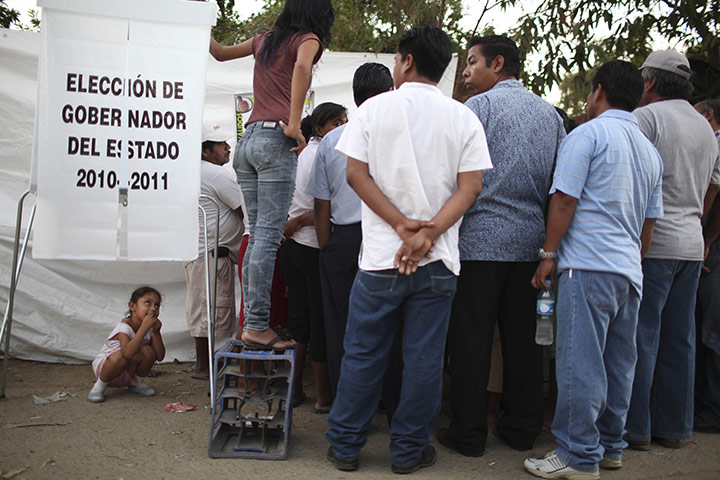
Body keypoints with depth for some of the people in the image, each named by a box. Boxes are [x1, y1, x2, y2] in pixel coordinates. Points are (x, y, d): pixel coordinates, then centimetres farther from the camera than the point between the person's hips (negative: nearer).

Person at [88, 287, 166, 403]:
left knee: (148, 351, -21)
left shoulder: (150, 327, -5)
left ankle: (137, 383, 4)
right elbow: (127, 353, -43)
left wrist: (156, 332, -24)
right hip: (103, 366, -5)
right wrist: (144, 327, -43)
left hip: (127, 374, 5)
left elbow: (160, 357, -13)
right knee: (119, 356, -38)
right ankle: (99, 386, -11)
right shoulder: (125, 326, -24)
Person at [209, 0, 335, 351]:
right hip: (275, 140, -7)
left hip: (248, 140, 7)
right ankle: (257, 326, -11)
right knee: (268, 236, -10)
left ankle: (251, 322, 7)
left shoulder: (264, 40, 22)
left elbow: (220, 52, 35)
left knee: (257, 235, 7)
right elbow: (302, 67, -19)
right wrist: (294, 124, -19)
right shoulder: (307, 39, 4)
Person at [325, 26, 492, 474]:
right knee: (424, 357, 9)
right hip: (439, 261, 1)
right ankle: (409, 450, 19)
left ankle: (345, 445, 20)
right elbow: (470, 186, -4)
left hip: (380, 256, -1)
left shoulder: (374, 108, 2)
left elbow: (356, 173, -5)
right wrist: (428, 234, -11)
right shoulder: (464, 118, 4)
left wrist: (401, 225, -8)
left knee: (363, 353, 10)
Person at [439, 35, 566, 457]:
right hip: (532, 239, 6)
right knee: (523, 336, 11)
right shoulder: (550, 113, 15)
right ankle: (523, 428, 20)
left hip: (482, 236, -6)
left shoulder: (480, 106, -3)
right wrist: (550, 241, 18)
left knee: (472, 337, 1)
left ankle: (468, 434, 7)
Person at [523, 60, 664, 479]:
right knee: (619, 363, 12)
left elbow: (564, 200, -10)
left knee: (581, 362, -4)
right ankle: (610, 446, 22)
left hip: (589, 264, -8)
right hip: (629, 270, 8)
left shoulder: (588, 134, -5)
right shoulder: (650, 150, 19)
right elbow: (650, 221, 21)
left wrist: (549, 254, -4)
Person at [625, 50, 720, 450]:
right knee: (679, 339, 10)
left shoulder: (647, 116, -7)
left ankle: (635, 428, 3)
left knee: (641, 338, -3)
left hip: (652, 242, -8)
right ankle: (673, 428, 18)